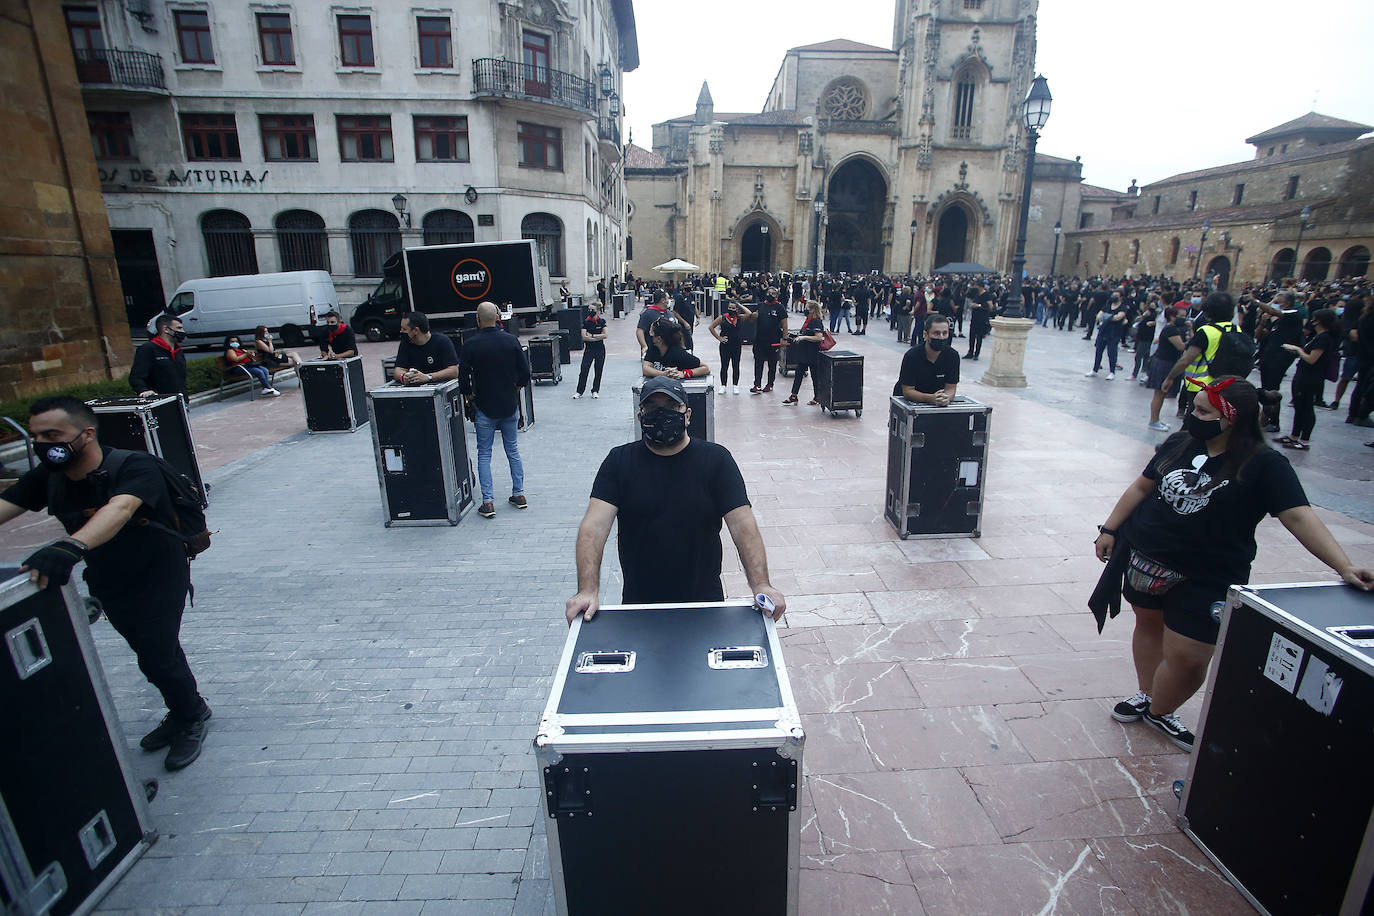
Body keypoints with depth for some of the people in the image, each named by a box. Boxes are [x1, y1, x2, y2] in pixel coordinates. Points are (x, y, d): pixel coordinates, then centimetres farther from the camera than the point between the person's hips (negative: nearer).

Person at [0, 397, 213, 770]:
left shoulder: (133, 467, -28)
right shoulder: (47, 478, -7)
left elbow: (120, 508, -45)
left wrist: (71, 546, -60)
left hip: (158, 577, -6)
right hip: (107, 582, 6)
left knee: (157, 658, -5)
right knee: (151, 652, 19)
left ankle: (192, 717, 22)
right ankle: (182, 711, 40)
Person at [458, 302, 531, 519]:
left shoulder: (470, 346, -11)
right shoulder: (511, 341, -5)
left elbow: (463, 380, -10)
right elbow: (525, 373, -3)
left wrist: (471, 397, 8)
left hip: (485, 409, -2)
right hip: (510, 406, 2)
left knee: (484, 454, 7)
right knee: (513, 450, 15)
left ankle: (488, 502, 3)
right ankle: (519, 494, 19)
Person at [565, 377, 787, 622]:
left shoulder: (716, 459, -5)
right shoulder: (619, 461, -5)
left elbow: (742, 524, -13)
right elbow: (594, 525, -15)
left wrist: (761, 586, -27)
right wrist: (588, 591, -29)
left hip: (705, 600, 0)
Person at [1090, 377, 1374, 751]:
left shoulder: (1265, 465, -10)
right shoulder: (1178, 443, 1)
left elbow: (1299, 517, -17)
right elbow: (1142, 486, 9)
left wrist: (1344, 566, -28)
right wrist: (1110, 528, 10)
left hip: (1206, 580, -3)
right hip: (1145, 558, 4)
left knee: (1188, 659, -2)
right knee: (1148, 623, 19)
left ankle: (1159, 710, 26)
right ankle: (1146, 695, 40)